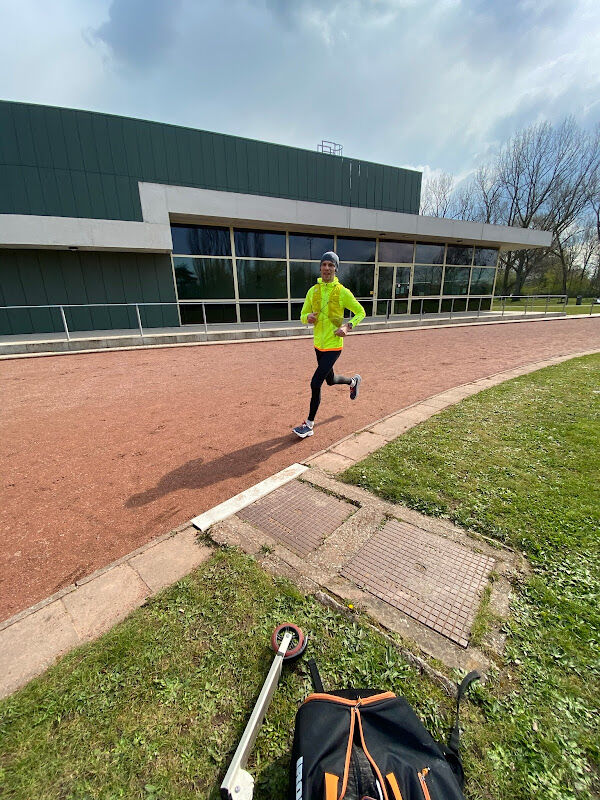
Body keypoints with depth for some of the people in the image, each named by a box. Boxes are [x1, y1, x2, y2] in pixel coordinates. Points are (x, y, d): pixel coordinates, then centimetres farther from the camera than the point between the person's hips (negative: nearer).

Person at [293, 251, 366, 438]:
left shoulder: (342, 292, -8)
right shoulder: (313, 291, 5)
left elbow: (360, 312, 0)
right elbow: (303, 316, 11)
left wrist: (348, 327, -17)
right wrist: (308, 317, -14)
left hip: (333, 346, -6)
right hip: (318, 344, 6)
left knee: (315, 384, -13)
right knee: (330, 380, 22)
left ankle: (309, 424, 2)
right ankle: (354, 381, 55)